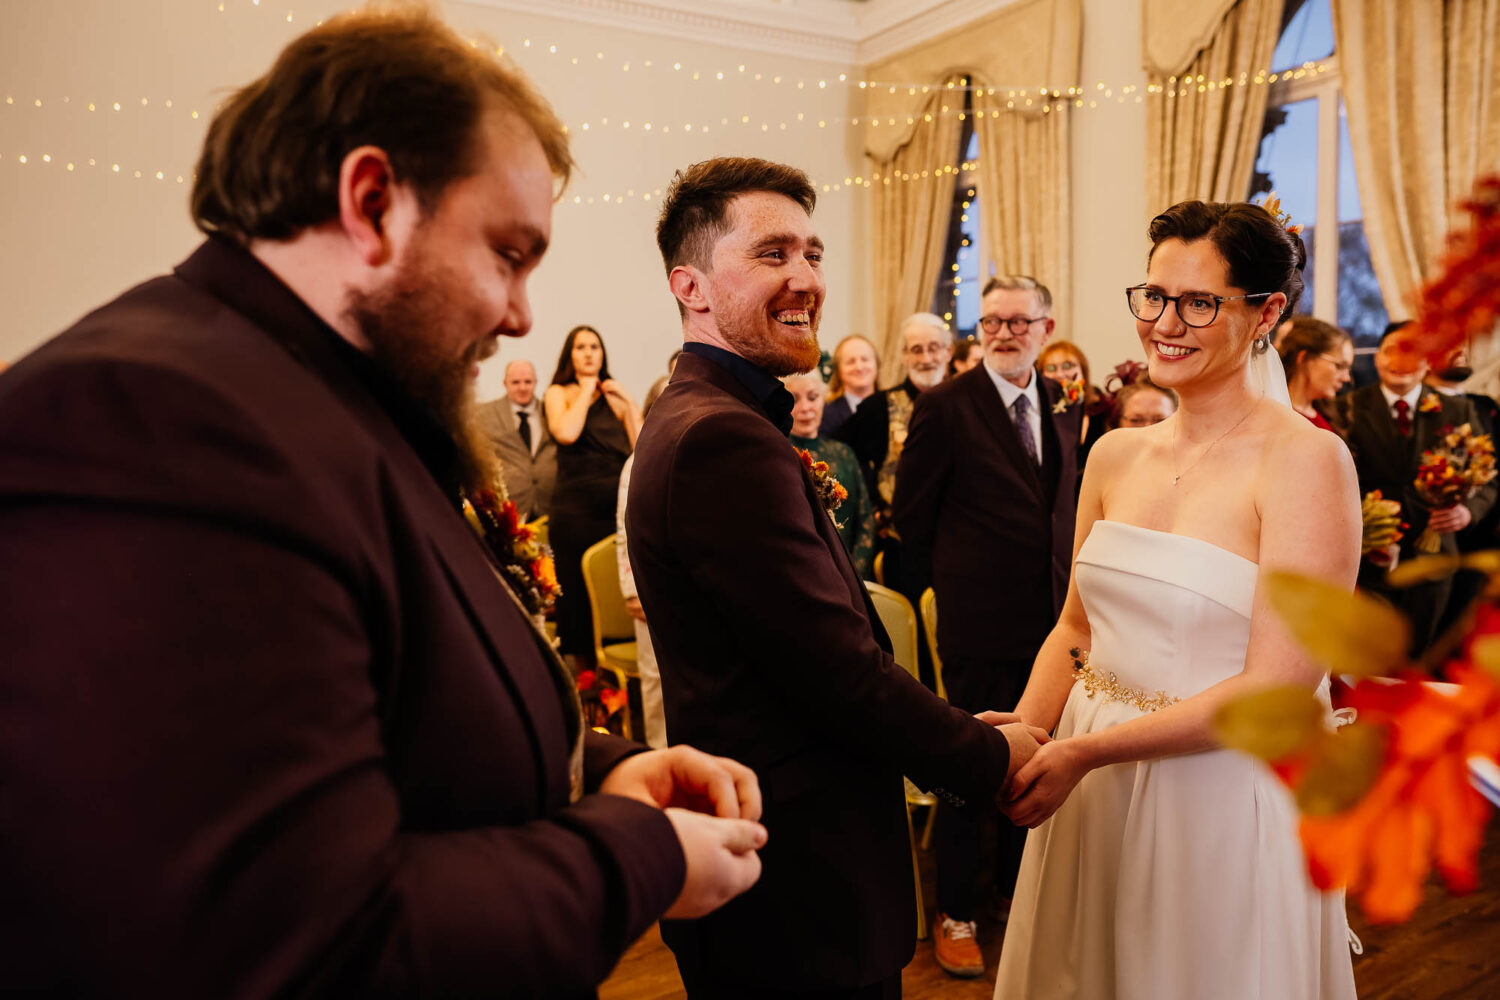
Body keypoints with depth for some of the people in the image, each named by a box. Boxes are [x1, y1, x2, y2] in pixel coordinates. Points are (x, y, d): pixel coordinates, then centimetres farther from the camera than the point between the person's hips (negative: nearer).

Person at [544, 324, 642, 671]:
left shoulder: (616, 396, 14)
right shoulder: (559, 393, 8)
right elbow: (566, 432, -15)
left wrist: (630, 403, -1)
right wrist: (587, 388, -2)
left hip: (617, 504, 2)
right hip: (576, 508, -2)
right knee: (580, 593, 2)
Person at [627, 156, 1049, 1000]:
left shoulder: (699, 423, 9)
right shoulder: (724, 440, -23)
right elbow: (842, 669, -22)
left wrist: (954, 734, 6)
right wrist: (990, 756, -7)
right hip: (798, 899, -10)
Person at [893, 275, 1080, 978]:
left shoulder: (1064, 405, 9)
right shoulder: (944, 407, -9)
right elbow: (911, 515, -6)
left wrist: (1061, 573, 5)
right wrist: (968, 558, 2)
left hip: (1053, 614, 5)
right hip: (981, 619, -5)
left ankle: (1016, 882, 39)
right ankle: (954, 913, 24)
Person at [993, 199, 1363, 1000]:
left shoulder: (1305, 460, -14)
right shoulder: (1114, 456, 3)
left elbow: (1277, 685, -19)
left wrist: (1086, 752, -21)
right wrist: (1024, 732, -8)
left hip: (1225, 797, -5)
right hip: (1091, 792, 5)